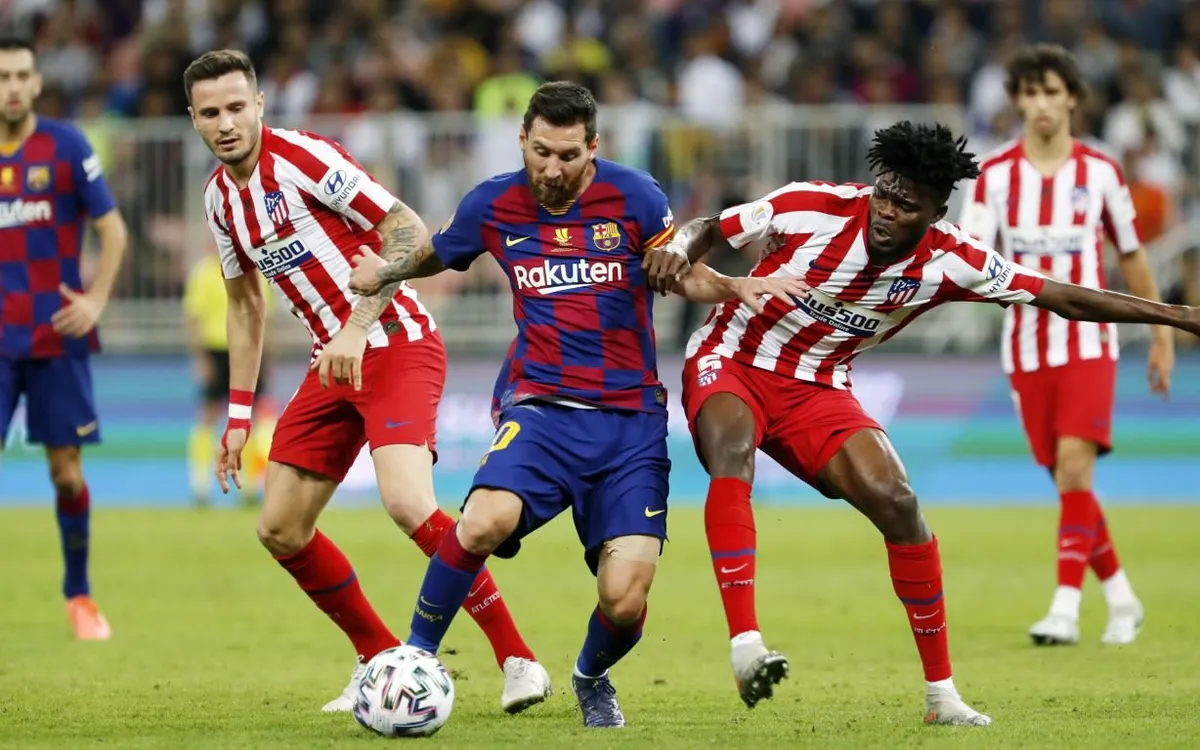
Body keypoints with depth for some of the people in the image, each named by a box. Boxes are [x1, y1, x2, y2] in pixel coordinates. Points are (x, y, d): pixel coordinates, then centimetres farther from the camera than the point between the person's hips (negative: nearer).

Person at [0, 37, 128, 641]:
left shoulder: (65, 147, -2)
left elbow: (112, 230, 1)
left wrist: (96, 299, -11)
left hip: (57, 336, -1)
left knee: (66, 469, 3)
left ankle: (79, 594, 19)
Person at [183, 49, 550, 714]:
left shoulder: (302, 158, -15)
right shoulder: (220, 196, 9)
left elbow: (409, 233, -18)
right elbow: (244, 303, 23)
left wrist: (357, 328, -25)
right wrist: (239, 411, 19)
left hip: (399, 347, -8)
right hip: (332, 363, 8)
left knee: (408, 504, -27)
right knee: (281, 531, 4)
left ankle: (517, 658, -18)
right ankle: (380, 658, 21)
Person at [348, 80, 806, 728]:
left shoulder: (633, 196, -3)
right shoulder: (492, 206, 2)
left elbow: (682, 273, 10)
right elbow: (435, 255, 22)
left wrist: (736, 287, -11)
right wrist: (384, 271, 2)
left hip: (630, 421, 0)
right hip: (539, 407, 0)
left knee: (624, 603, -12)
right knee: (485, 522, -32)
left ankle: (592, 678, 25)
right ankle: (415, 659, -11)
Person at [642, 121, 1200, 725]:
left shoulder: (949, 262, -13)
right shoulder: (810, 208, -21)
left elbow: (1063, 298, -7)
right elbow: (708, 229, -6)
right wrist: (676, 254, -29)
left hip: (817, 390, 3)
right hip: (730, 362, -3)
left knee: (896, 500, -14)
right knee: (732, 450, -36)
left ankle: (941, 693, 0)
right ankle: (745, 647, -45)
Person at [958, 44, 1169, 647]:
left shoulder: (1100, 172, 1)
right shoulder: (995, 175, 0)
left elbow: (1131, 256, 11)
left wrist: (1162, 334, 14)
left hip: (1088, 342, -2)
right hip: (1026, 347, 2)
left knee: (1075, 467, -18)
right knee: (1069, 482, 6)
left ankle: (1066, 608, -21)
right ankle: (1121, 599, 23)